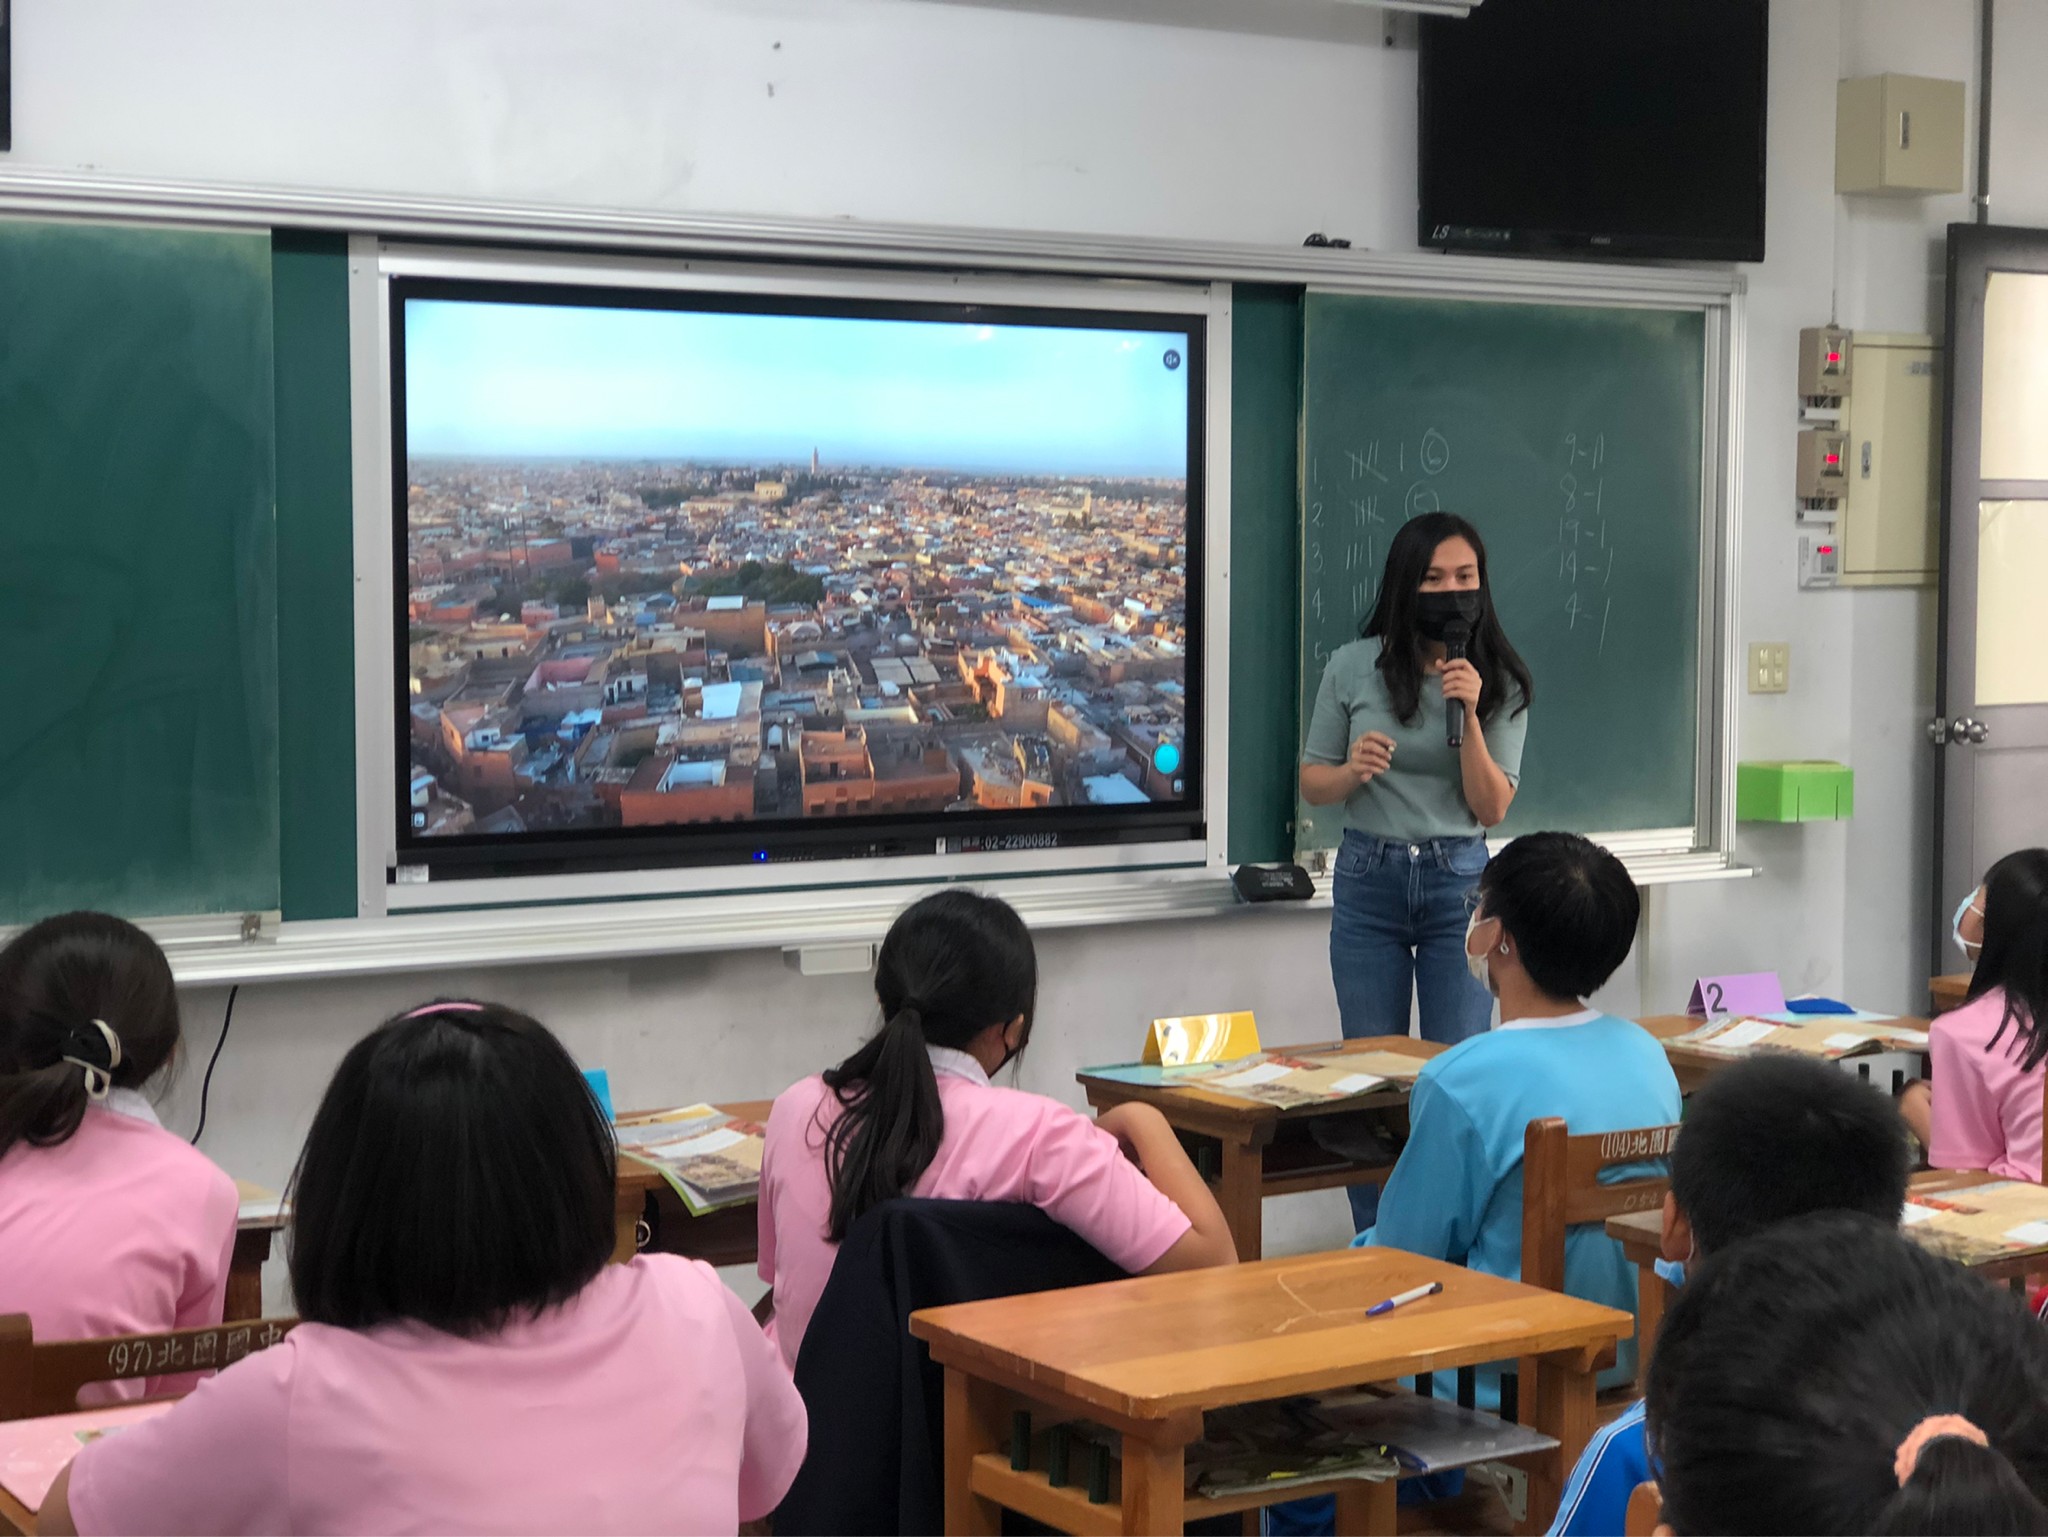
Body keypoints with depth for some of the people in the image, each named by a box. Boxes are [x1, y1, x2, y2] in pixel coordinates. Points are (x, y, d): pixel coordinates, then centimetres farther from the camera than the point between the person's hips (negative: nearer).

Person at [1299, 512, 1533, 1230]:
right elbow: (1312, 784, 5)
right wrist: (1353, 772, -17)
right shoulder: (1355, 666, -1)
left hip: (1460, 881, -1)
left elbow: (1493, 807, -6)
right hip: (1369, 878, 1)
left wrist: (1469, 716, -18)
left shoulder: (1499, 683, -1)